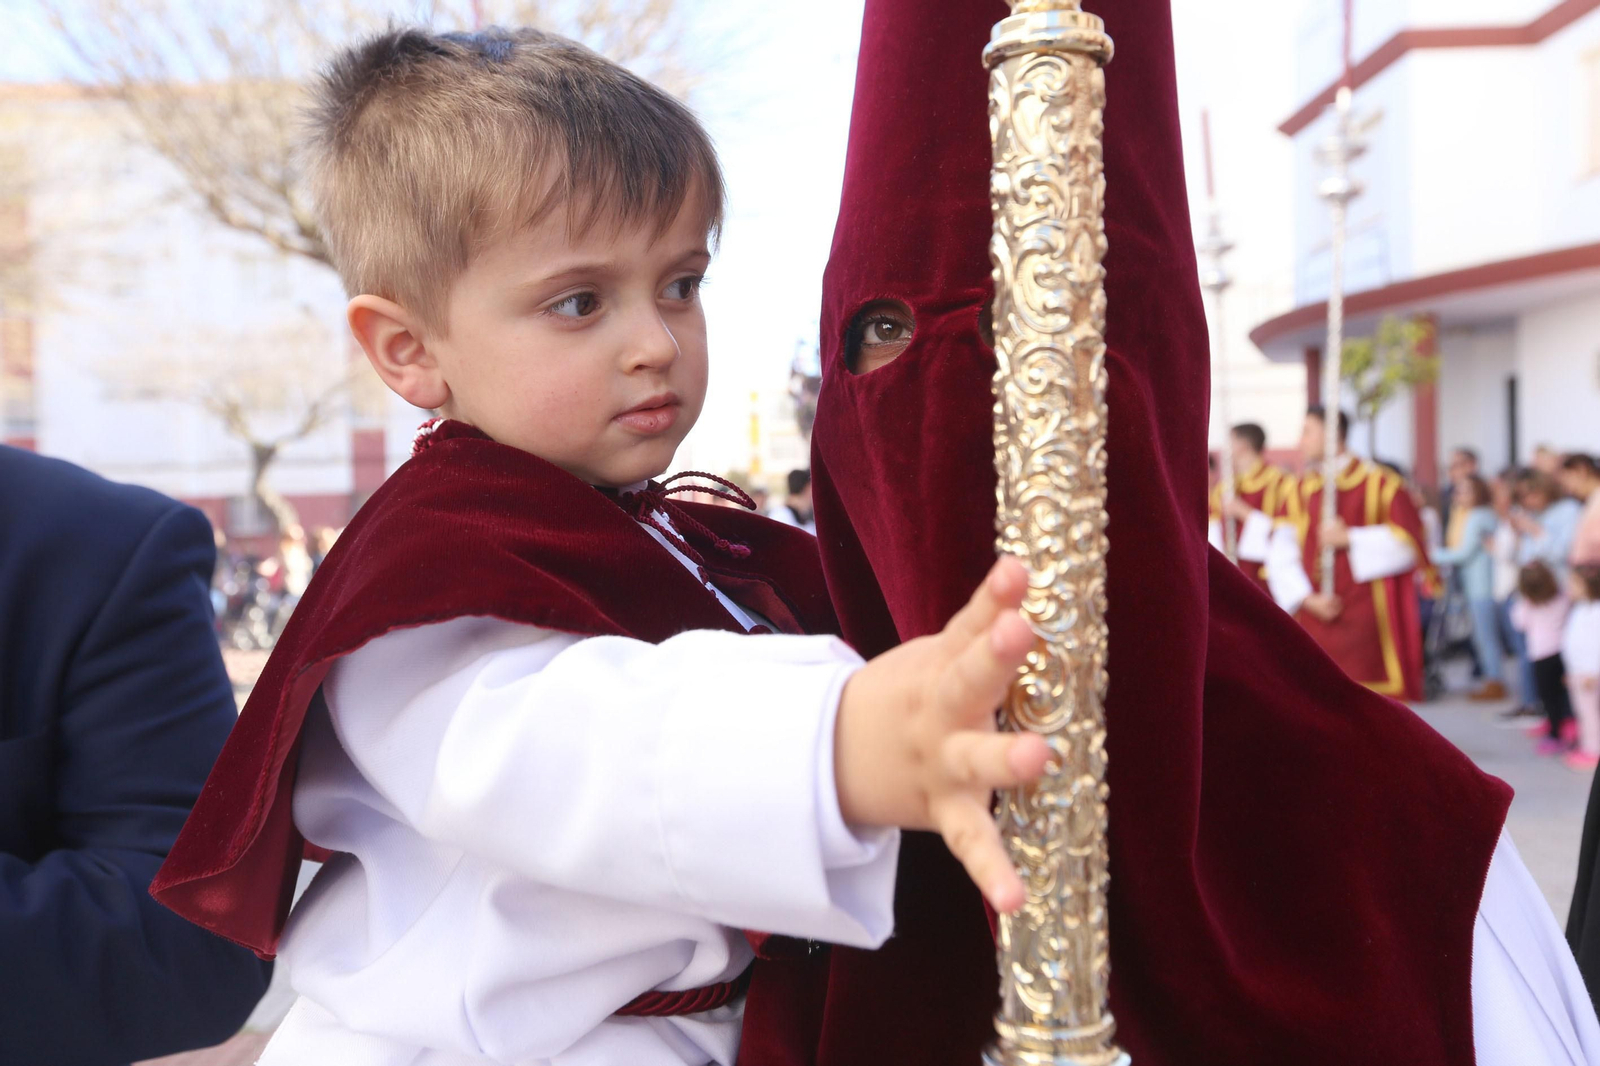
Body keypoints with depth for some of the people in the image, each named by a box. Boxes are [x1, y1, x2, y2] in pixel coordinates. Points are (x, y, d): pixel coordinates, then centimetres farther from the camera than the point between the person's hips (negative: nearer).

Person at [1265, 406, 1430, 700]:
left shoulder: (1380, 484, 2)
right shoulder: (1297, 492, 11)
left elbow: (1408, 542, -5)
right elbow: (1281, 556, 2)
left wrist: (1349, 539, -10)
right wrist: (1307, 598, -11)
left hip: (1364, 622, -3)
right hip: (1314, 621, 3)